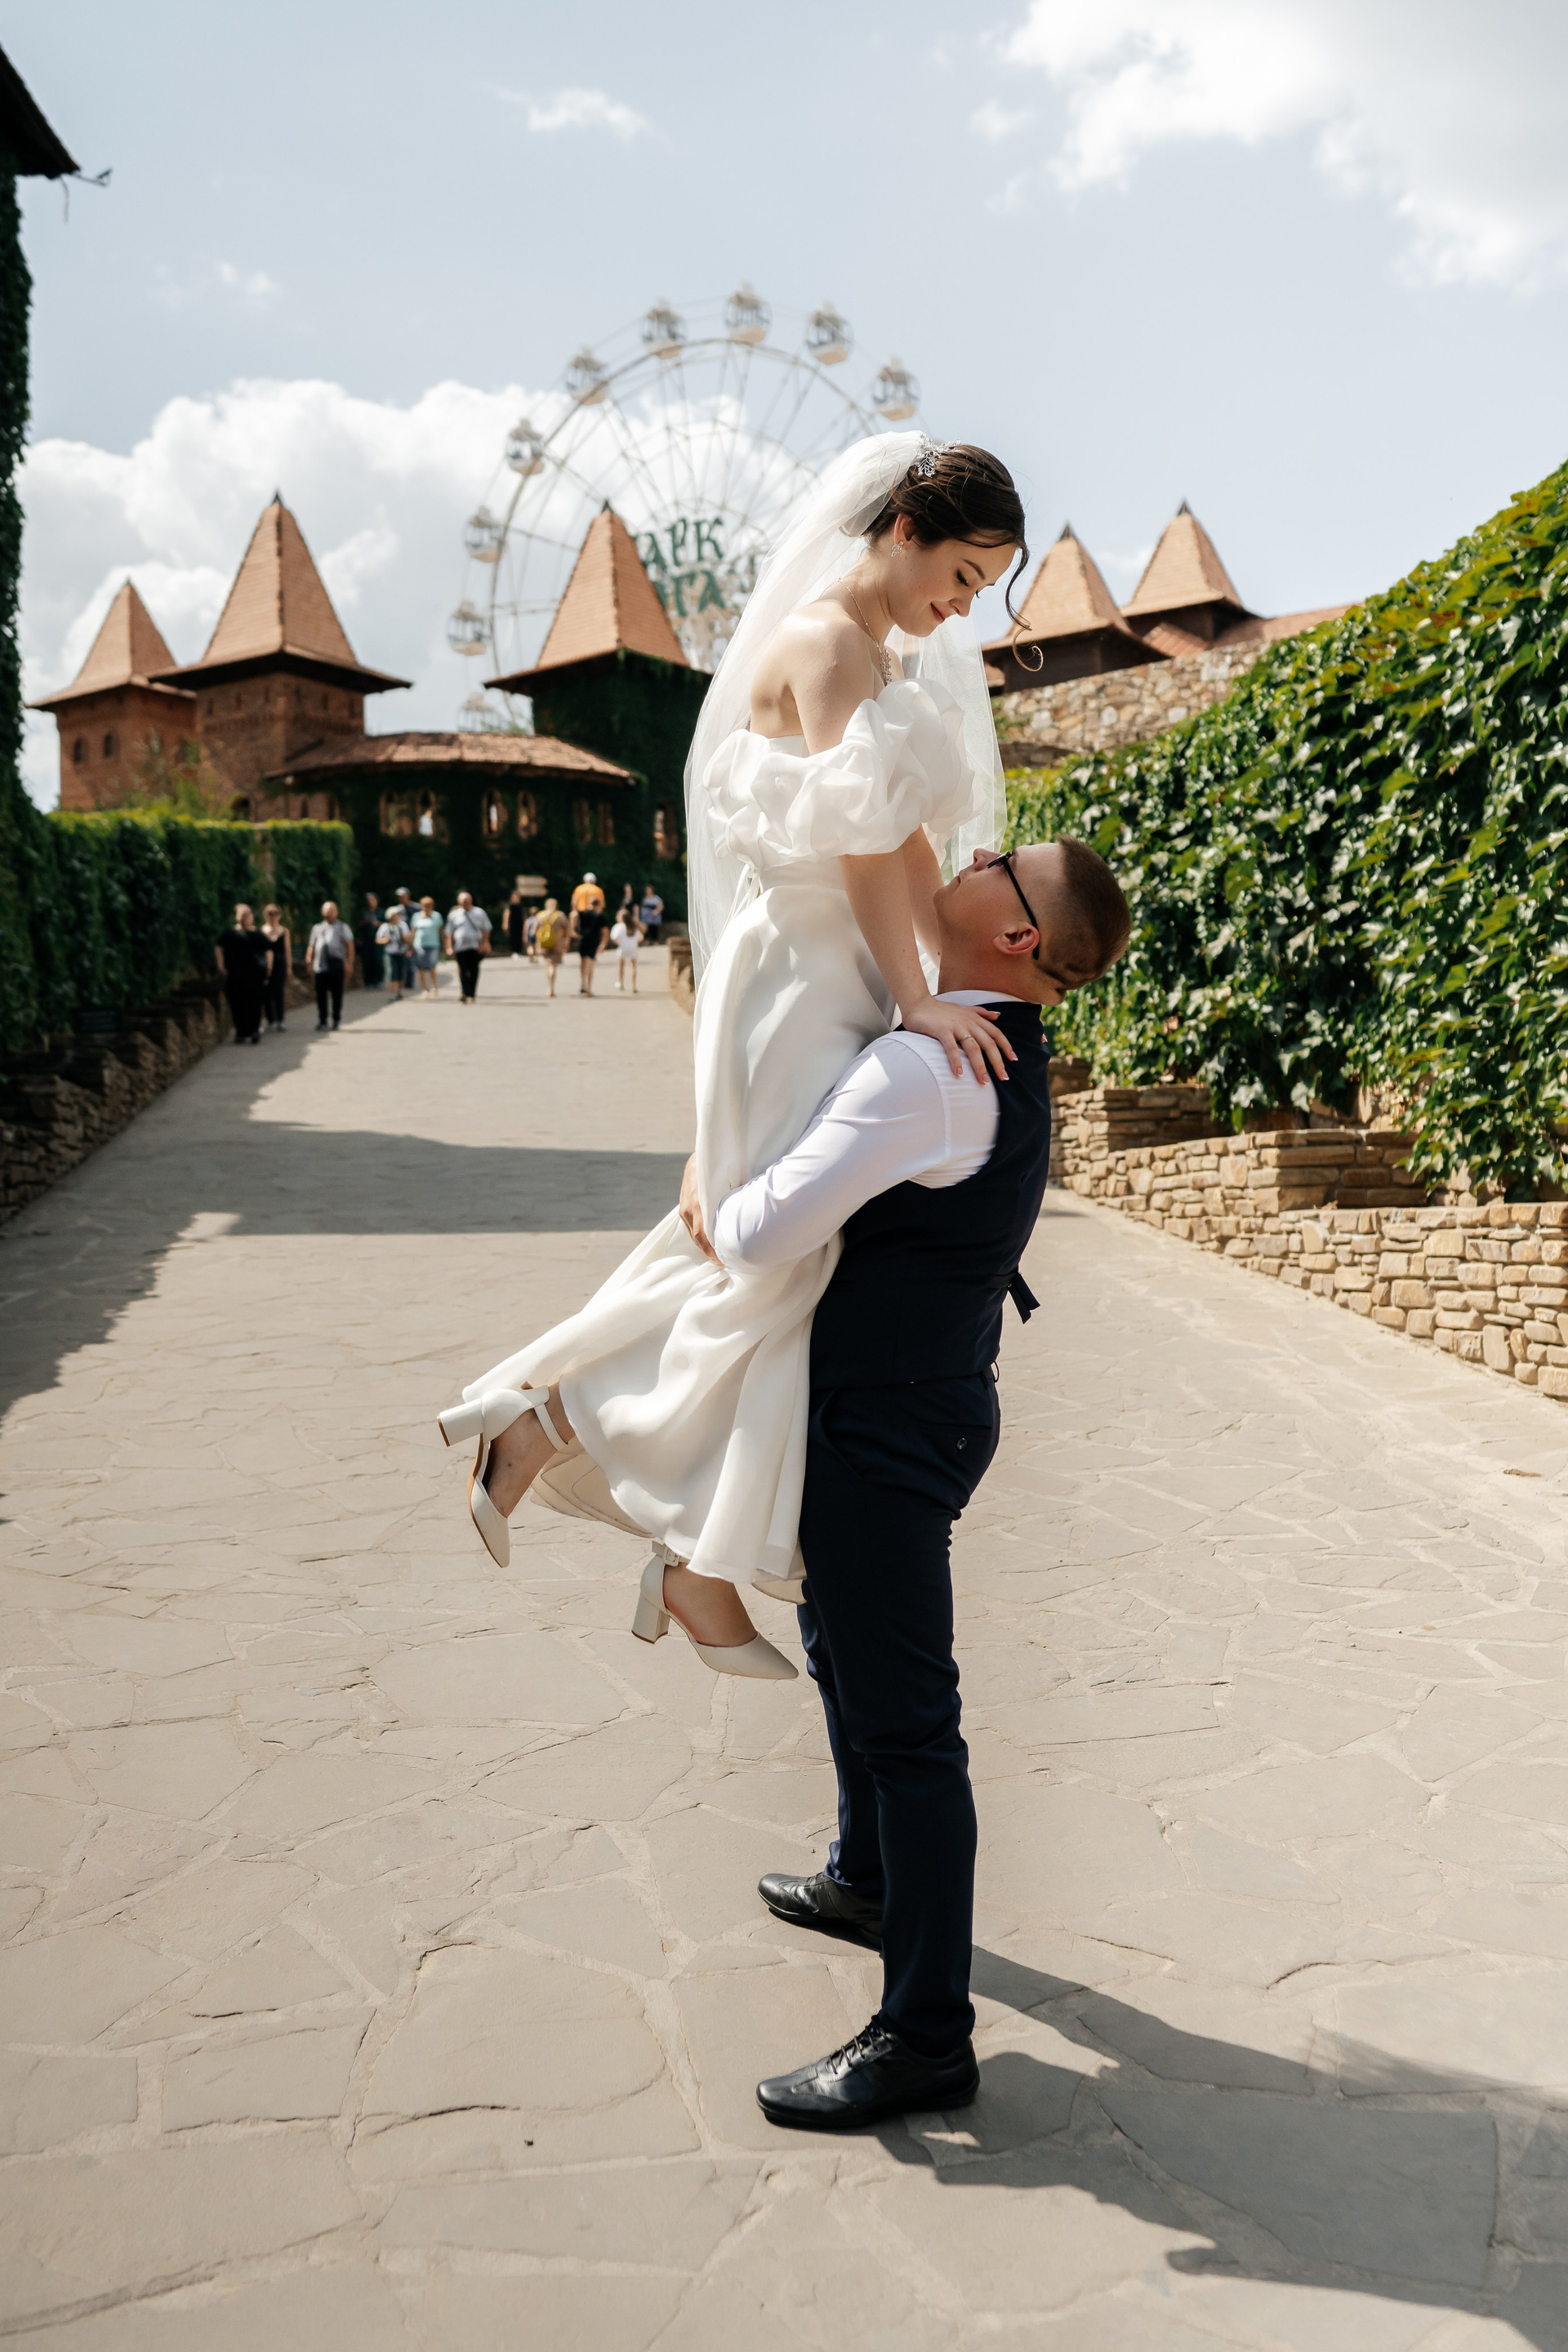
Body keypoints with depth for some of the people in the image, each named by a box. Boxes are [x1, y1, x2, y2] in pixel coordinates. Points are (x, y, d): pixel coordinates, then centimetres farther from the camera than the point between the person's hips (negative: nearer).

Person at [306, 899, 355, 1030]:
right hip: (320, 966, 2)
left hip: (337, 965, -2)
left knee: (337, 994, 3)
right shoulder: (317, 928, 16)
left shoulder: (343, 928, 8)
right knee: (321, 995, 1)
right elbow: (312, 946, 16)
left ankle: (336, 1020, 13)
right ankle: (322, 1021, 8)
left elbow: (350, 946, 1)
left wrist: (349, 963, -8)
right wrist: (309, 959, 2)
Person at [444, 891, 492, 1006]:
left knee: (474, 972, 1)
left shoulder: (479, 913, 7)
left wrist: (484, 943, -1)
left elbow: (486, 929, 9)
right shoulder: (454, 915, 6)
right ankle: (467, 994, 4)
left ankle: (471, 994, 10)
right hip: (460, 948, 0)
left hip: (476, 948, 0)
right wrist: (449, 948, 2)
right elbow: (449, 933, 8)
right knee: (463, 972, -3)